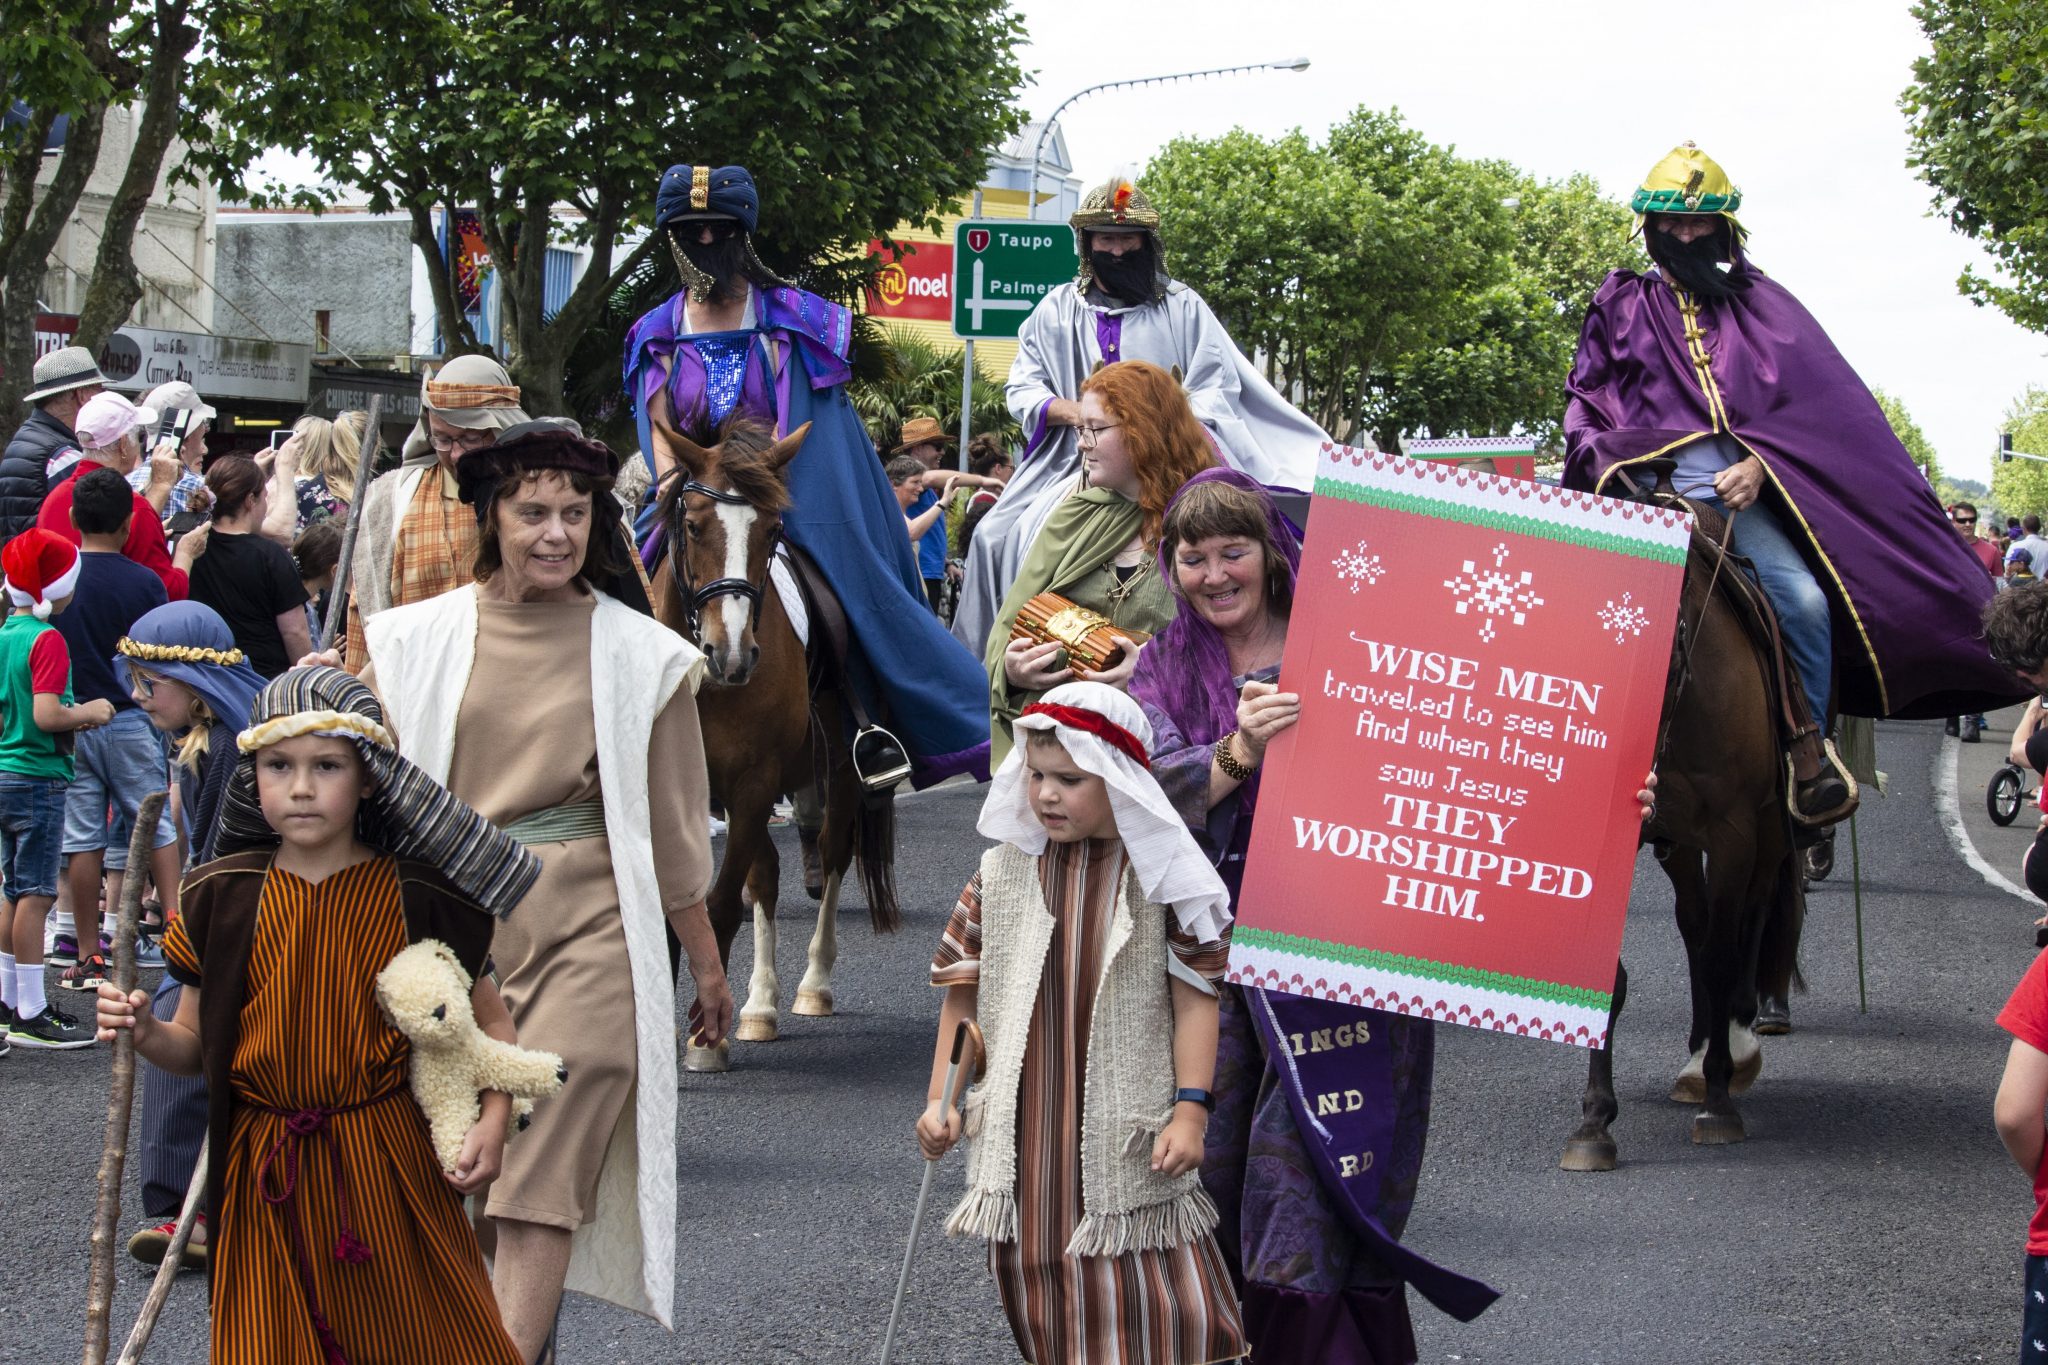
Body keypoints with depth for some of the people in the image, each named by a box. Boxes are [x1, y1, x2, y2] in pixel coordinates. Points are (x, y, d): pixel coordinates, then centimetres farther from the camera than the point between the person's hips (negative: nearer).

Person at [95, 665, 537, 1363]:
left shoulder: (417, 897, -3)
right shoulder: (223, 898, 1)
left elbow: (489, 1022, 6)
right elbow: (198, 1044, 7)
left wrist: (492, 1122, -8)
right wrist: (148, 1034, -14)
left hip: (387, 1167, -1)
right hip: (264, 1175, 1)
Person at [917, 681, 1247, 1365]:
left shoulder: (1161, 874, -4)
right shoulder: (1003, 873, 4)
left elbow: (1195, 998, -4)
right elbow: (963, 995, 10)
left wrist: (1190, 1109, -11)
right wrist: (939, 1098, 4)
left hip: (1125, 1133, -3)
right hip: (1023, 1126, 3)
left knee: (1160, 1307, -3)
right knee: (1043, 1300, 8)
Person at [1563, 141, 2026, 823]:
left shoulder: (1763, 305, 18)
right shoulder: (1621, 305, 21)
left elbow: (1813, 402, 8)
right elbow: (1585, 396, 18)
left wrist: (1757, 464, -10)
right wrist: (1603, 461, -3)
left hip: (1737, 485, 0)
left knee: (1805, 600, -22)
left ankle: (1809, 749, -7)